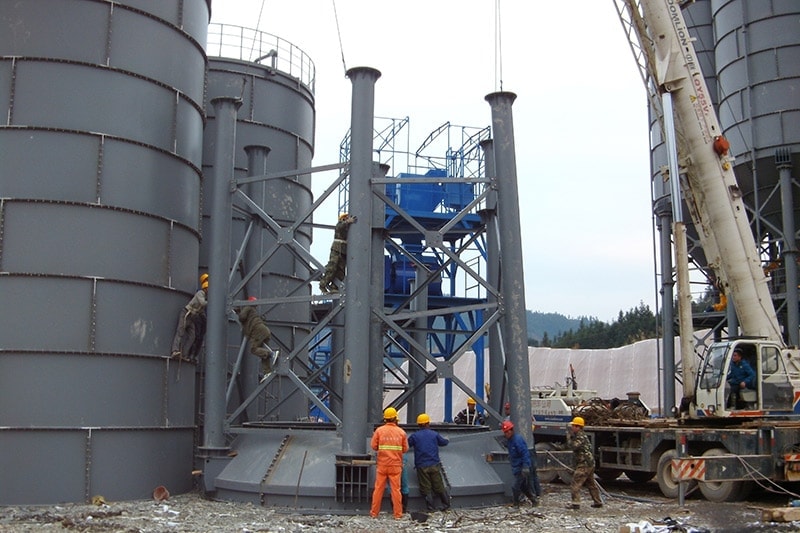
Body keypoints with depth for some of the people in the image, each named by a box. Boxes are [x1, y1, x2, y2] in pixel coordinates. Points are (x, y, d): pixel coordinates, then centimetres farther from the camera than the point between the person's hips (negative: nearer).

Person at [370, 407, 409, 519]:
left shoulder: (379, 430, -5)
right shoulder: (401, 432, -3)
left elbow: (374, 446, -3)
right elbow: (405, 449, 2)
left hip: (382, 464, 0)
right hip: (395, 465, 0)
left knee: (378, 488, 8)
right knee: (396, 489, 5)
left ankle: (374, 512, 14)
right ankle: (398, 514, 8)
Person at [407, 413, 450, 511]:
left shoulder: (414, 436, -2)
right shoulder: (434, 434, 4)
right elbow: (443, 442, 19)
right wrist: (447, 440, 42)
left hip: (422, 466, -2)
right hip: (434, 465, 2)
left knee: (426, 488, 6)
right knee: (439, 486, 11)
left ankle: (430, 506, 3)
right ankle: (446, 504, 16)